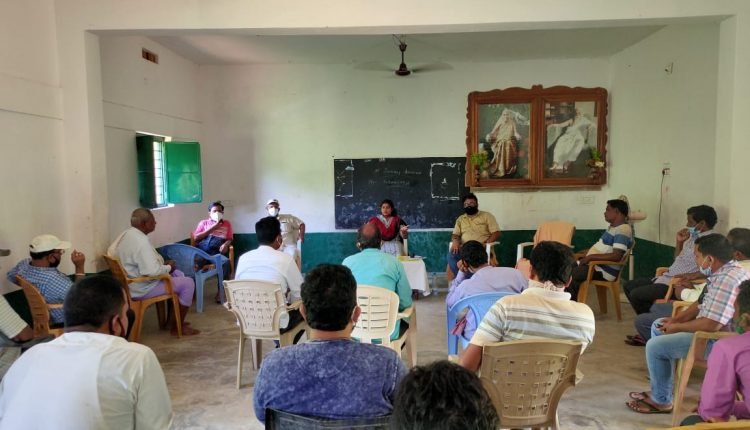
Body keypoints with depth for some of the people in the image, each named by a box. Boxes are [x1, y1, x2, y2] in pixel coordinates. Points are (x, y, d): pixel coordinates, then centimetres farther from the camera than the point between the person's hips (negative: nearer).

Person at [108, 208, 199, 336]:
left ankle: (172, 318, 26)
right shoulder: (141, 240, -27)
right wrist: (168, 267, -12)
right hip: (141, 288, -10)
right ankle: (177, 327, 5)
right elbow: (152, 271, -35)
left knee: (178, 274, 22)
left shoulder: (125, 234, 3)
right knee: (188, 283, -6)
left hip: (129, 283, 10)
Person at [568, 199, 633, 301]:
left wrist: (591, 257, -24)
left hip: (604, 271, -10)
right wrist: (587, 255, 11)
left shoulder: (623, 230, -19)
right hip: (595, 263, 10)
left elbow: (616, 256, -28)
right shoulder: (613, 226, 13)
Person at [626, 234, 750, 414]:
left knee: (655, 346, -15)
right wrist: (676, 319, 4)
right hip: (714, 328, 11)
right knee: (659, 326, 17)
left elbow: (711, 325, -32)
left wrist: (677, 327, -16)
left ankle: (661, 401, 6)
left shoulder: (728, 280, -29)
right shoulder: (722, 272, 6)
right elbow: (702, 304, 17)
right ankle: (657, 391, 22)